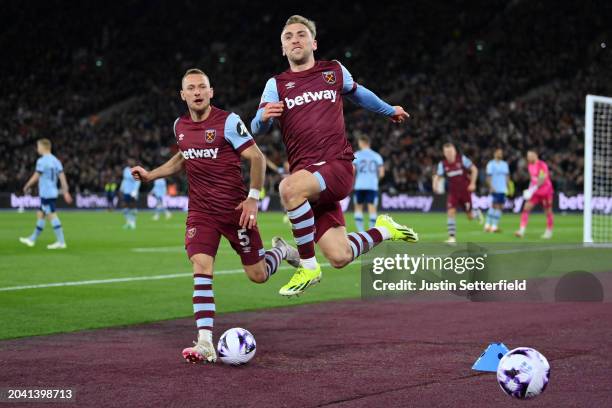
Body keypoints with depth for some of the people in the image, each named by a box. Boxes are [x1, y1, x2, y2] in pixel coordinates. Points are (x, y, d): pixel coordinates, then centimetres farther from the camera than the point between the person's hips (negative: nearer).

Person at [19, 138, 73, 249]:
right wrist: (66, 192, 7)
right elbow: (62, 177, 8)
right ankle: (32, 239, 26)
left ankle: (61, 242, -13)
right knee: (40, 215, 17)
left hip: (46, 193, -9)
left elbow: (36, 177, -11)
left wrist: (27, 187, 4)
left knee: (52, 215, -9)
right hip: (53, 193, 9)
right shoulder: (55, 160, 11)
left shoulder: (42, 161, -13)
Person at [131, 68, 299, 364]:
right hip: (200, 212, 4)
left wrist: (253, 198, -15)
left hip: (235, 209, -4)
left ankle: (281, 251, 40)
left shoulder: (228, 121, -12)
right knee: (201, 267, -16)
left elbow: (257, 157, -9)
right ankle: (206, 344, -18)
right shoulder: (180, 126, 6)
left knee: (258, 276, 4)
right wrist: (150, 175, 15)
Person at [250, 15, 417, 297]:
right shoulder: (276, 84, 10)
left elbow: (358, 93, 32)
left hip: (338, 166, -2)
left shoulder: (335, 71, 11)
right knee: (340, 257, -7)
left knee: (290, 188, -35)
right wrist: (264, 117, -24)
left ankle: (308, 267, -20)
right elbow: (257, 129, 0)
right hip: (306, 174, 2)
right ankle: (384, 230, 26)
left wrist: (390, 111, 46)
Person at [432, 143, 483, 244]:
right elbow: (438, 176, 1)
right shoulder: (443, 164, -5)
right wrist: (435, 184, -21)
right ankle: (452, 237, -13)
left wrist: (472, 183, -12)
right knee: (451, 212, -17)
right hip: (453, 192, 1)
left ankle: (477, 213, 44)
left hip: (465, 191, -1)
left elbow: (474, 169, -4)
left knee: (470, 216, 6)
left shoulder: (462, 159, -11)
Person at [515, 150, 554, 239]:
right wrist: (530, 189, 14)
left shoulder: (542, 165, -17)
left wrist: (534, 188, -33)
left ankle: (549, 232, 20)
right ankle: (522, 230, -14)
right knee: (526, 208, -9)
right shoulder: (530, 165, 7)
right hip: (534, 192, 6)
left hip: (545, 191, -6)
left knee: (548, 212, 5)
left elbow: (543, 179, -26)